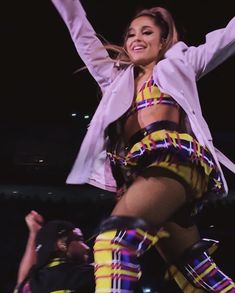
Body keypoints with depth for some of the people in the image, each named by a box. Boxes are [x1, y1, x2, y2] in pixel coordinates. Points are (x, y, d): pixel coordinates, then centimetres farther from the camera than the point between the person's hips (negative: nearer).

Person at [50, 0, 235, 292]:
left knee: (118, 234, -28)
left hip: (175, 157, -6)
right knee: (191, 266, 2)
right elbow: (82, 32, 34)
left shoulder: (179, 64, 22)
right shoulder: (118, 77, 32)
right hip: (140, 168, 6)